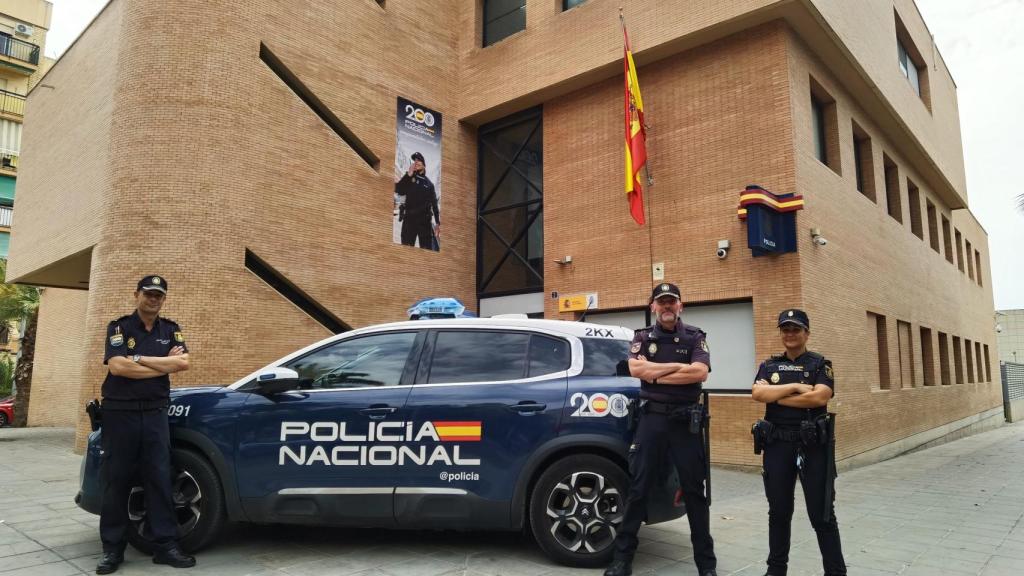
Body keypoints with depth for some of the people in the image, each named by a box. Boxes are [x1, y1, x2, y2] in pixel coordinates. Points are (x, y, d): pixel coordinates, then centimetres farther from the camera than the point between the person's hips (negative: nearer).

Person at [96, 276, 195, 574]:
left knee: (159, 479, 1)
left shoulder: (171, 330, 9)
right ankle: (112, 549, 14)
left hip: (155, 413, 2)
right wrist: (164, 364, -10)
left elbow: (183, 362, -8)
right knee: (117, 480, 4)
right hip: (120, 412, -2)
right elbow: (117, 366, -15)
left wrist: (139, 359, -12)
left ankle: (165, 545, 5)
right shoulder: (119, 327, 0)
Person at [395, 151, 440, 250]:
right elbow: (398, 190, -6)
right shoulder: (409, 178, 12)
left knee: (427, 248, -3)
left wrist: (438, 223, 7)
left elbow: (434, 203, 14)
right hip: (410, 218, -1)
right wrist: (409, 174, -7)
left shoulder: (429, 183, 16)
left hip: (425, 220, 1)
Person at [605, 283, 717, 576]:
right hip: (651, 418, 1)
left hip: (686, 420, 0)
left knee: (694, 491, 7)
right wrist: (680, 366, -10)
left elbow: (700, 373, -12)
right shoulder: (642, 337, 8)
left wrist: (655, 373, -10)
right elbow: (635, 368, -11)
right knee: (637, 489, 3)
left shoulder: (695, 337, 5)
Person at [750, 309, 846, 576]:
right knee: (779, 510, 12)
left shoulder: (821, 364, 2)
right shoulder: (768, 366, 11)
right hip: (777, 443, 3)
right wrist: (795, 387, -13)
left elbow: (819, 397, -15)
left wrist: (776, 396, -9)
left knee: (821, 513, 2)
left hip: (812, 444, -3)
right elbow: (757, 393, -7)